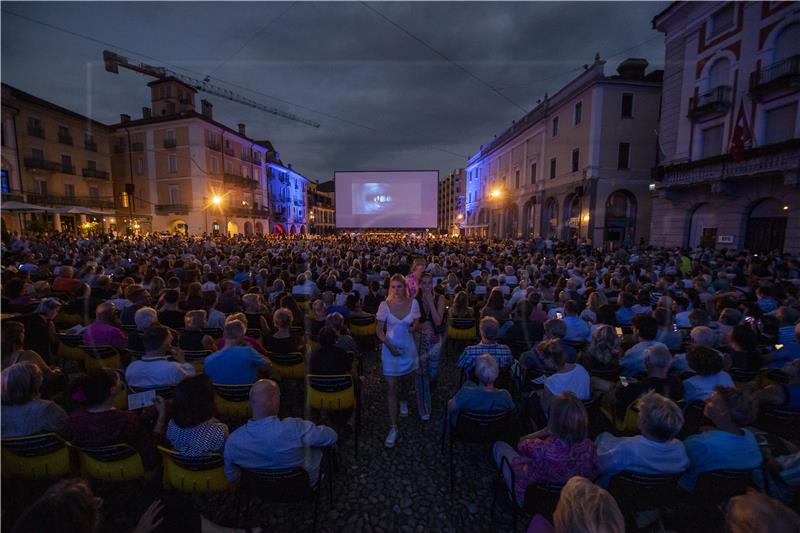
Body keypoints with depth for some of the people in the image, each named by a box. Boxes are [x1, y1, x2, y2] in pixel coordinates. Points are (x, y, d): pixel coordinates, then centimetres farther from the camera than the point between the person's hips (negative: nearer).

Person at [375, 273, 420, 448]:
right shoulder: (384, 305, -12)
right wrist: (390, 346, -19)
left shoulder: (413, 303, -7)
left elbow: (416, 323, 7)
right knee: (391, 388, -1)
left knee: (405, 379, 21)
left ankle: (403, 401, 55)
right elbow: (379, 330, -7)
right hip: (390, 348, -2)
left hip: (408, 347, 2)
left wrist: (412, 328, -16)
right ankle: (393, 428, 10)